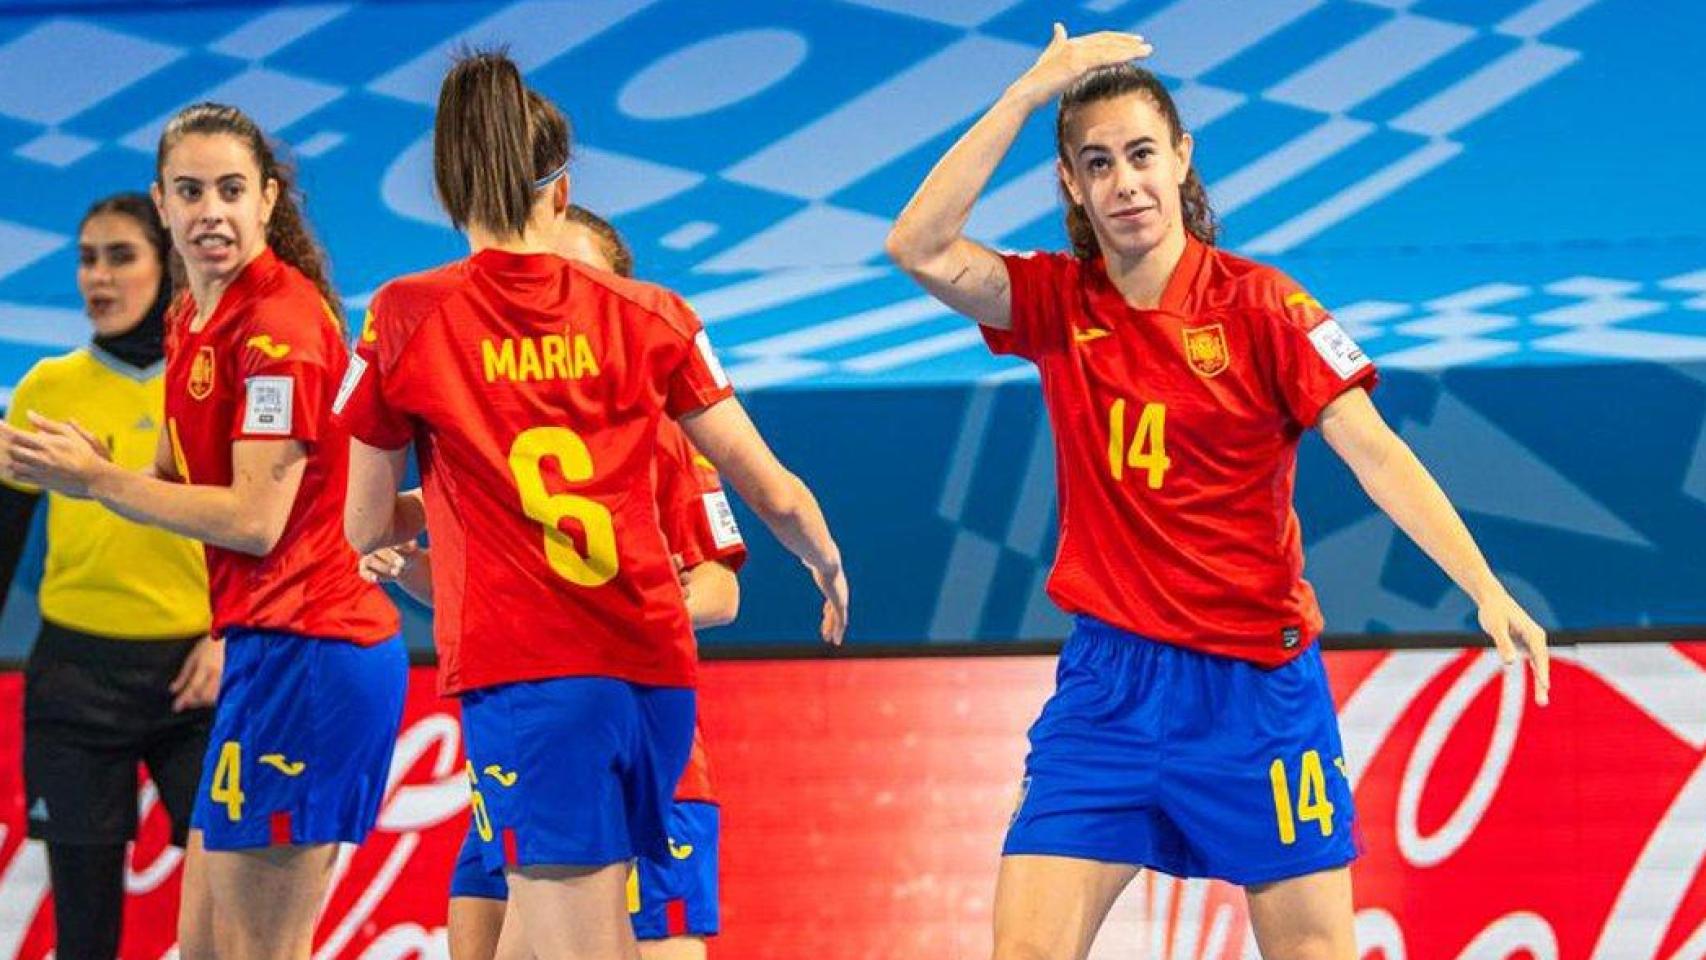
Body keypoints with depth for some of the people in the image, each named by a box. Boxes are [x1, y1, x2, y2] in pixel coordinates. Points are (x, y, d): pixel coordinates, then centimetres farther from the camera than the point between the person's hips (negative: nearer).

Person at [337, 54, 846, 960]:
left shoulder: (408, 318, 1)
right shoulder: (647, 315, 8)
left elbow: (365, 527, 10)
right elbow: (776, 495, 10)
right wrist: (830, 571, 32)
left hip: (522, 673, -4)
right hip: (656, 675, 4)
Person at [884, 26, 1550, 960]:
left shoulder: (1261, 305, -6)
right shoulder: (1059, 304, 3)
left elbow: (1373, 451, -13)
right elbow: (920, 248, -11)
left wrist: (1486, 592, -25)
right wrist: (1028, 92, -14)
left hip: (1258, 682, -2)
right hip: (1109, 685, 2)